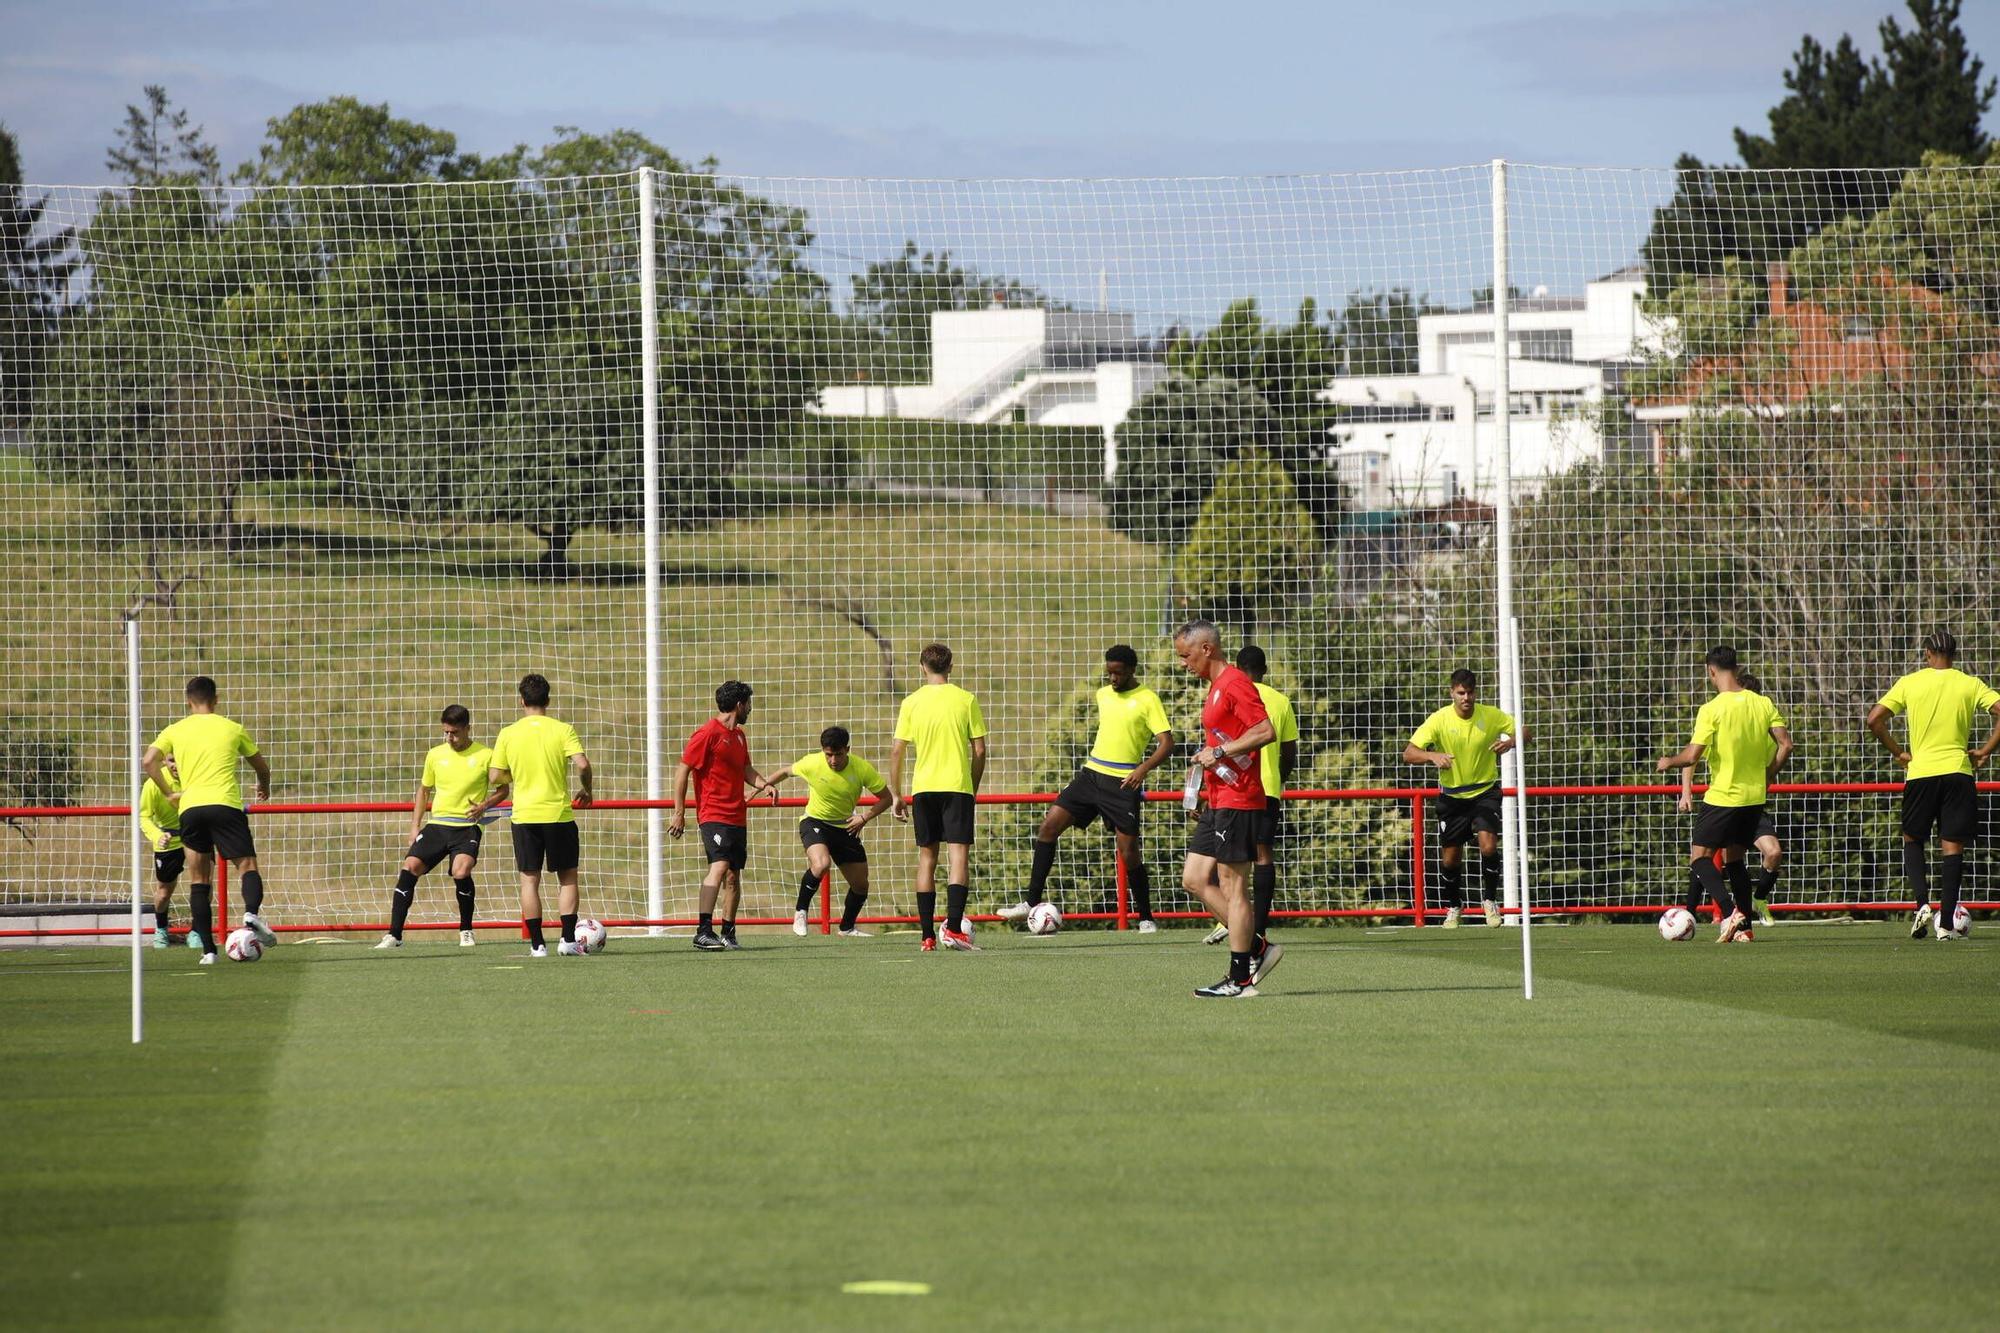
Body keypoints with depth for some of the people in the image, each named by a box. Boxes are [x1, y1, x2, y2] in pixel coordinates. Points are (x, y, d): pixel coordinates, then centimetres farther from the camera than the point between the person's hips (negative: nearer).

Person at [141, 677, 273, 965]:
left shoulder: (176, 731, 15)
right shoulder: (232, 729, 15)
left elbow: (148, 761, 3)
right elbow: (262, 767, 26)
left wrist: (169, 793, 14)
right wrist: (264, 788, 47)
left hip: (190, 808, 2)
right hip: (225, 804, -2)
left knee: (200, 878, 11)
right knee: (247, 866, -1)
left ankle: (207, 949, 5)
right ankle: (252, 913, -34)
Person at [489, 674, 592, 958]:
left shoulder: (508, 734, 0)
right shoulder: (562, 730, -4)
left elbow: (495, 777, 0)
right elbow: (582, 764, -15)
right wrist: (586, 791, 4)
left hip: (524, 817, 1)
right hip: (559, 814, -1)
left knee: (529, 879, 6)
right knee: (567, 877, 10)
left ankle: (537, 944, 2)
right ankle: (568, 940, 2)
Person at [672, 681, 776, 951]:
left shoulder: (739, 735, 16)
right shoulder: (707, 733, -9)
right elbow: (682, 772, -9)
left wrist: (763, 785, 5)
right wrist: (679, 814, -12)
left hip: (737, 816, 9)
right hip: (713, 815, -9)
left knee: (734, 875, 9)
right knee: (719, 866, -23)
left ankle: (728, 933, 17)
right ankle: (703, 931, -27)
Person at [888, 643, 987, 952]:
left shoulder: (912, 702, 2)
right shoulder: (966, 700, 0)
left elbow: (896, 751, 1)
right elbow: (979, 750, 0)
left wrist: (896, 795, 9)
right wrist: (973, 788, 12)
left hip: (923, 788, 2)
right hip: (957, 787, -2)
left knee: (926, 858, 9)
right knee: (959, 856, -5)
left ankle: (928, 935, 7)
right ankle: (954, 927, -21)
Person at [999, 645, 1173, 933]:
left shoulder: (1147, 700, -8)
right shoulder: (1103, 694, 12)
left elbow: (1166, 742, -14)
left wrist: (1144, 768, -30)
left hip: (1124, 782, -6)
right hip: (1091, 774, 6)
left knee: (1128, 850, -5)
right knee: (1049, 825, -5)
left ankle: (1146, 919, 11)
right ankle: (1032, 902, -2)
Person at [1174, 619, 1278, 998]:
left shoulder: (1235, 684, -13)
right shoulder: (1216, 688, 18)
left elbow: (1266, 731, -23)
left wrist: (1218, 752, -21)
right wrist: (1203, 778, 19)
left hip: (1237, 802, -11)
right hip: (1217, 803, 11)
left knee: (1232, 887, -6)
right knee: (1194, 879, 9)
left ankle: (1239, 980, -3)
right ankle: (1257, 949, 11)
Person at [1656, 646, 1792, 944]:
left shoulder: (1712, 710, -15)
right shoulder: (1763, 704, 2)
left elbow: (1692, 755, -19)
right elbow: (1785, 745, 0)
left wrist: (1667, 762, 2)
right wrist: (1766, 777, 14)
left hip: (1722, 796, -6)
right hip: (1754, 796, 6)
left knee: (1699, 857, 1)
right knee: (1736, 858, 18)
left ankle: (1730, 911, -20)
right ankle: (1744, 927, 12)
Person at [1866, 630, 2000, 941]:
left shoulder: (1909, 683, 2)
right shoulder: (1970, 685, 3)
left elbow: (1875, 719, -3)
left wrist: (1898, 753, 6)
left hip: (1920, 772, 0)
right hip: (1958, 772, 0)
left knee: (1913, 839, 17)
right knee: (1952, 846, 2)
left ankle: (1922, 903, -5)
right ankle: (1946, 923, -2)